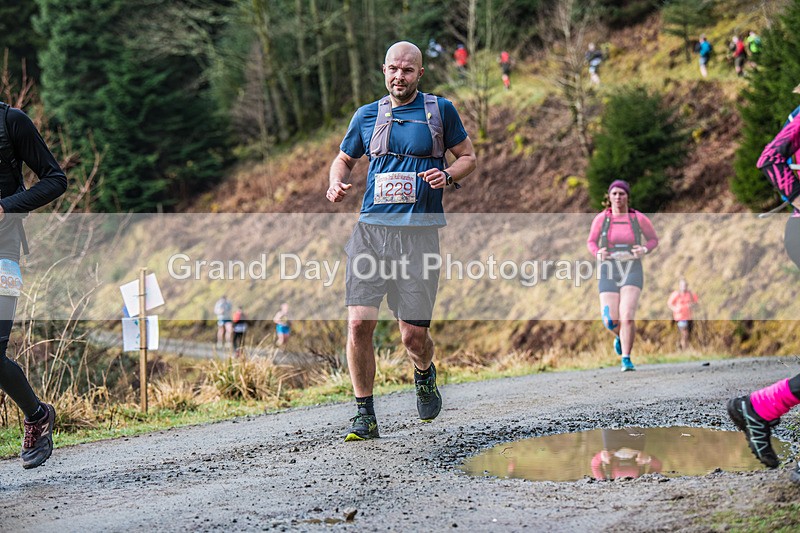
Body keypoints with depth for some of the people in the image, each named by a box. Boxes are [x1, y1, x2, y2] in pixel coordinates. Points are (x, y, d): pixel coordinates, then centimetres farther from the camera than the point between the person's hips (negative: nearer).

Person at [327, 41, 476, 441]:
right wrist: (337, 183, 3)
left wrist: (448, 176, -8)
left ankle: (424, 374, 34)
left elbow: (468, 156, 13)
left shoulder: (440, 111, 6)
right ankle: (364, 414, 2)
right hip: (371, 228, 2)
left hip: (418, 232, -2)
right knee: (359, 323, -11)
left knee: (413, 335, -2)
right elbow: (344, 158, 25)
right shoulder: (367, 115, 12)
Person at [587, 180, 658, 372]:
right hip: (609, 274, 1)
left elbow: (654, 239, 11)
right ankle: (620, 336, 32)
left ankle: (626, 360, -8)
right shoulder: (601, 218, -1)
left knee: (627, 316, -21)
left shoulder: (638, 218, -2)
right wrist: (598, 253, -12)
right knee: (611, 321, -7)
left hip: (632, 273, -1)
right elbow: (591, 242, 12)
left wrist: (644, 250, -12)